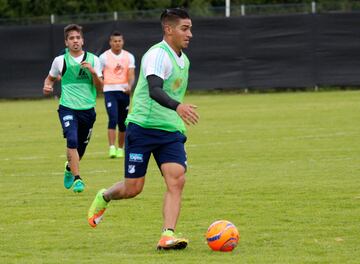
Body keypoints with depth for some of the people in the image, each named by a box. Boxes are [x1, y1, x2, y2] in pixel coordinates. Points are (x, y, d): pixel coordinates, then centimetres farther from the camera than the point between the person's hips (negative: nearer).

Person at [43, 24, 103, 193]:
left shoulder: (93, 60, 3)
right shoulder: (60, 61, 1)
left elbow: (100, 87, 2)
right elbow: (50, 78, 19)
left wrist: (93, 72, -16)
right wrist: (47, 87, -4)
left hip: (88, 109, 2)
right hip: (68, 108, -2)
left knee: (81, 147, 12)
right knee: (72, 141, -25)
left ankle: (69, 167, 45)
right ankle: (77, 179, -18)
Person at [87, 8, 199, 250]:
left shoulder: (184, 60, 14)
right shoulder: (158, 55, -15)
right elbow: (154, 90, -32)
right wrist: (178, 107, -49)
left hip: (171, 131, 7)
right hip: (142, 127, -7)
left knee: (177, 180, -15)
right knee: (133, 188, 0)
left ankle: (168, 235, -20)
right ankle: (103, 197, 33)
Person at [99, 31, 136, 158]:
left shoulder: (129, 56, 6)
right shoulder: (104, 57, 2)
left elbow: (131, 74, -4)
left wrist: (130, 86, -22)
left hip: (124, 91, 3)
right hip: (110, 91, -3)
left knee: (122, 122, 8)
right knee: (113, 119, -19)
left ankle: (120, 149, 21)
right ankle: (112, 148, -23)